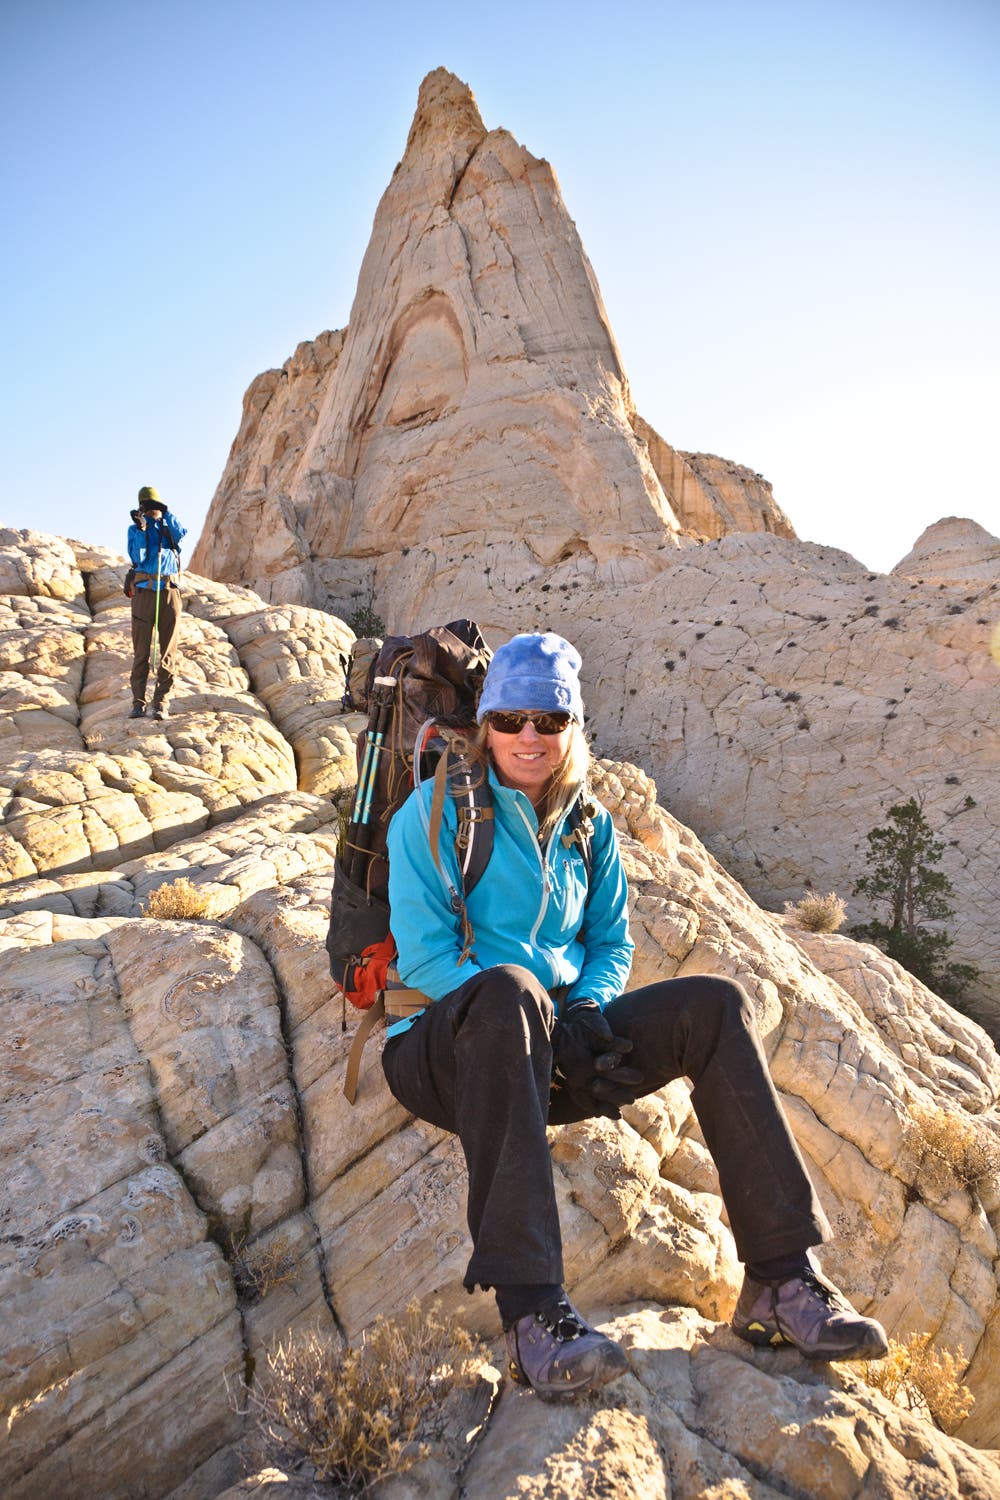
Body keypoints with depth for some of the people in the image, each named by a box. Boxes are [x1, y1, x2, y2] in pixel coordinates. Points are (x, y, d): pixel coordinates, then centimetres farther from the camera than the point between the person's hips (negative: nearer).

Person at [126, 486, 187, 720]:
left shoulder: (169, 525, 17)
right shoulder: (135, 529, 14)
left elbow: (181, 533, -7)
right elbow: (137, 557, -2)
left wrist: (164, 512, -10)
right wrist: (141, 529, -10)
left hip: (169, 591, 1)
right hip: (144, 591, -1)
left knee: (168, 650, -2)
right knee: (141, 650, -4)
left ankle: (161, 702, 0)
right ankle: (138, 702, 0)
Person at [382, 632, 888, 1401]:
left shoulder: (588, 824, 12)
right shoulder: (437, 810, -3)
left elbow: (611, 941, 16)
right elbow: (423, 955, -11)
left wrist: (587, 1008, -6)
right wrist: (531, 1021, -20)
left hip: (548, 1051, 5)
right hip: (443, 1046, -5)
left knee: (714, 1005, -14)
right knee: (508, 990, -40)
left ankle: (782, 1278, -16)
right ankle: (531, 1308, -42)